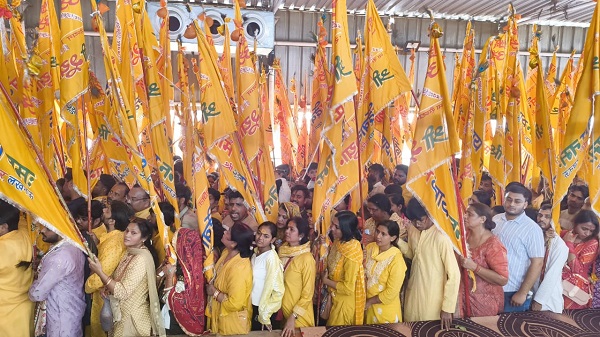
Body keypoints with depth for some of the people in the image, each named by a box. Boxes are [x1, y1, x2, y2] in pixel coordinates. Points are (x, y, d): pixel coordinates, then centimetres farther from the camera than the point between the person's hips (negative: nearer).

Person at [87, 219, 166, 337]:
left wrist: (100, 272, -25)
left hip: (132, 318, -8)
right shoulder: (129, 254, 6)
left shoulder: (142, 259, -23)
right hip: (123, 314, 8)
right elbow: (118, 281, 9)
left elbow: (123, 292, -26)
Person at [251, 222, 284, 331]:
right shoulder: (256, 252, -1)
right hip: (253, 305, 7)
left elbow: (277, 290, -23)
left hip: (264, 308, -7)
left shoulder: (271, 257, -23)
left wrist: (264, 314, -14)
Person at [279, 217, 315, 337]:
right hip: (282, 310, 5)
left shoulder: (306, 259, -22)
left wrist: (293, 317, -19)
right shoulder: (283, 252, -4)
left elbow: (308, 293, -18)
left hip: (298, 315, -5)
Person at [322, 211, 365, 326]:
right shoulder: (339, 241, -6)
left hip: (345, 302, -8)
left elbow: (348, 288, -26)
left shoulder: (352, 252, -30)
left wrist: (326, 281, -15)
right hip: (335, 297, 8)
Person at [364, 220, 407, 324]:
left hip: (386, 307, -5)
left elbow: (391, 293, -20)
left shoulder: (396, 260, -25)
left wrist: (369, 301, -11)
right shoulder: (369, 248, -8)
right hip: (368, 304, 5)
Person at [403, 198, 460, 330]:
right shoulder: (412, 231, -1)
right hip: (413, 293, 6)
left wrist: (447, 308, -17)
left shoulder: (441, 237, -24)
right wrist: (397, 241, -3)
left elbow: (454, 274, -20)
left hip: (433, 298, -6)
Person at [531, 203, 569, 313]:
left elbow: (552, 276, -17)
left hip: (549, 299, -5)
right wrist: (542, 241, -17)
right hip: (531, 293, 5)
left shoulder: (559, 245, -14)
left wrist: (539, 300, -17)